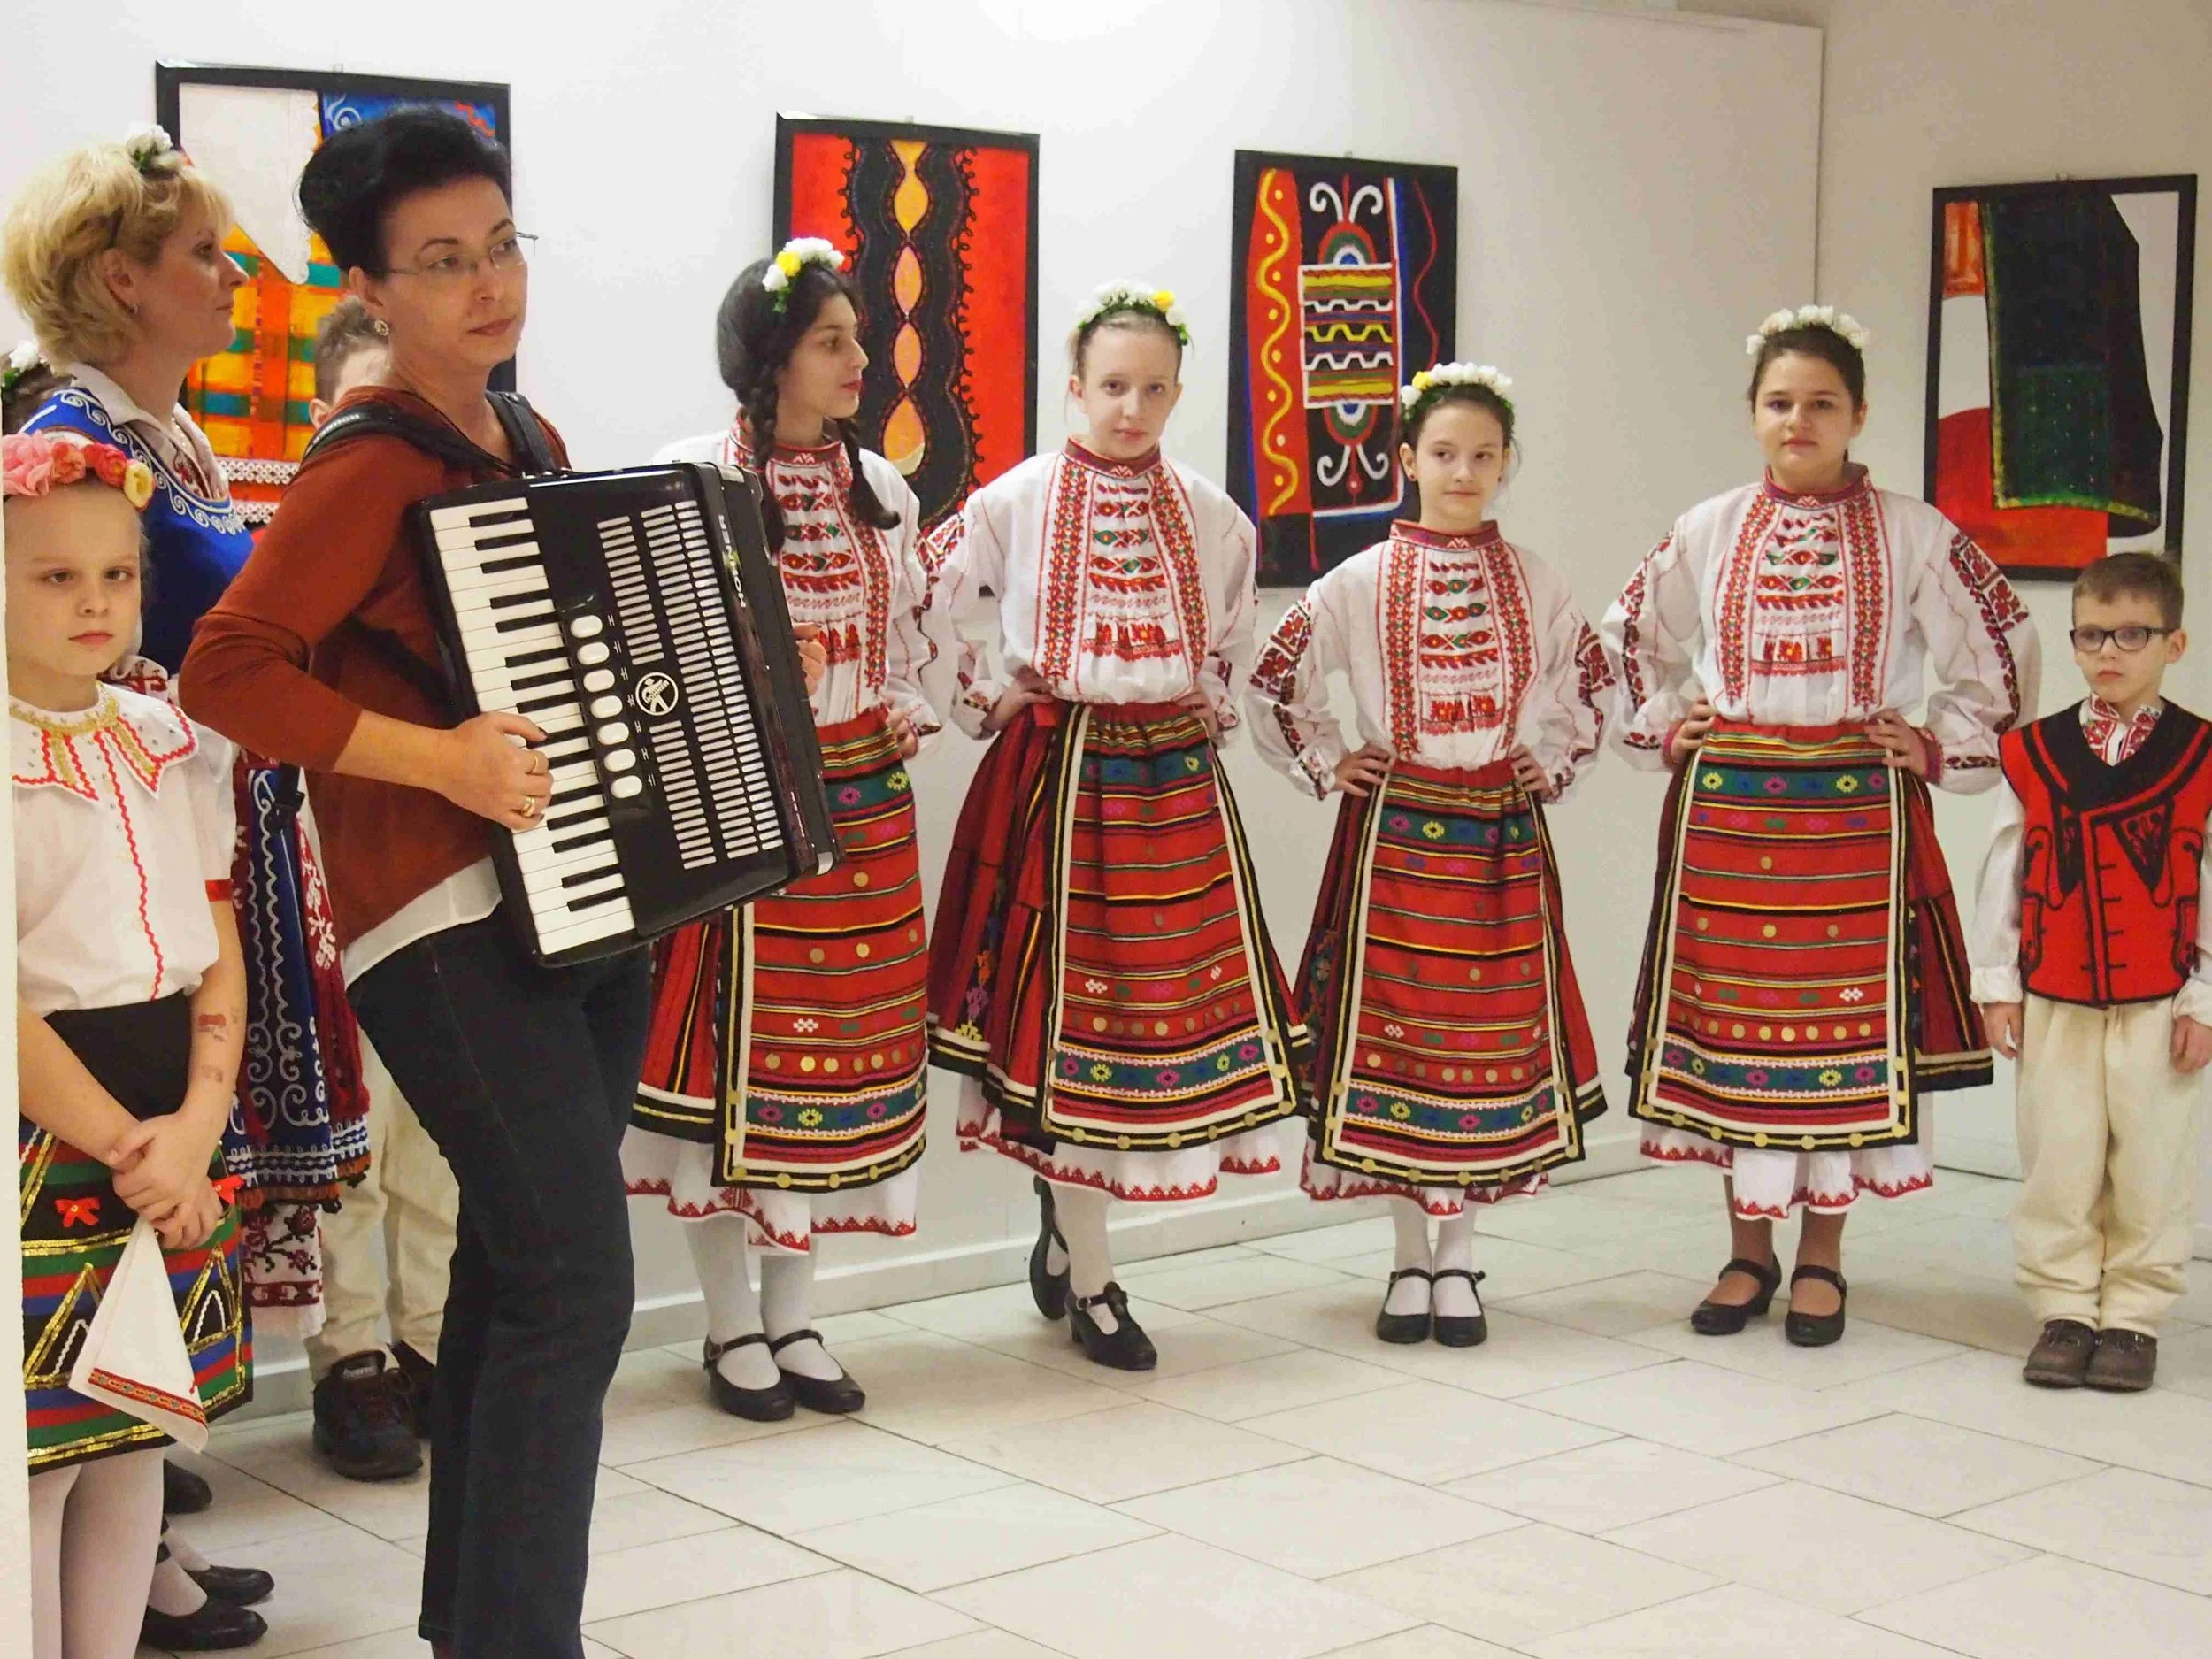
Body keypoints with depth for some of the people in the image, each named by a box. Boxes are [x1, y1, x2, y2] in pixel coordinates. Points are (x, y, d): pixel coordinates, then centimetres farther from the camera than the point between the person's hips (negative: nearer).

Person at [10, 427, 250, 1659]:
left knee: (139, 1436, 13)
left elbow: (219, 949, 8)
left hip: (176, 1130, 6)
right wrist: (121, 1144, -14)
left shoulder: (171, 746, 9)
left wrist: (195, 1128, -6)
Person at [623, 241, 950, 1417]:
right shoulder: (692, 479, -5)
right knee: (733, 1044, -2)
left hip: (865, 802, 5)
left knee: (843, 1047, 8)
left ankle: (791, 1317, 20)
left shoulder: (880, 490, 11)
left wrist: (905, 711, 3)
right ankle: (732, 1328, 12)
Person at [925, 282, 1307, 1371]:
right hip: (1056, 776, -4)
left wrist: (1205, 717, 10)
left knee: (1182, 1000, 2)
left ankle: (1064, 1232, 23)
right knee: (1069, 1007, -1)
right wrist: (981, 705, -1)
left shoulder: (1212, 517, 8)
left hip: (1176, 781, 4)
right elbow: (917, 609, 2)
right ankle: (1089, 1284, 9)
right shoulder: (1013, 502, -2)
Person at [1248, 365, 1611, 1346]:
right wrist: (1328, 770, 0)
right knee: (1395, 1035, 1)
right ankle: (1411, 1258, 13)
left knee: (1493, 1037, 3)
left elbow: (1592, 686, 19)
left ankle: (1458, 1256, 14)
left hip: (1503, 838, 2)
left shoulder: (1535, 584, 5)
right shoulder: (1361, 583, -2)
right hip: (1395, 832, -2)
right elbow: (1274, 685, 4)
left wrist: (1552, 767, 8)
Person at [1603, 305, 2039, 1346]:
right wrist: (1658, 729, 10)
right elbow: (1630, 637, 20)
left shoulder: (1913, 536, 0)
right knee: (1729, 1022, 4)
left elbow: (2003, 649, 7)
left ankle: (1820, 1258, 14)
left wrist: (1943, 747, 2)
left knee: (1846, 1025, 0)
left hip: (1858, 817, -2)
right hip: (1725, 813, 2)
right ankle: (1748, 1252, 18)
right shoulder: (1705, 534, 6)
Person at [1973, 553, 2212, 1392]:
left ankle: (2133, 1317, 17)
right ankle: (2064, 1311, 18)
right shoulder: (2033, 754, 2)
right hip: (2053, 1002, 1)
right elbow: (2002, 873, 6)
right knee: (2057, 1165, 7)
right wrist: (1997, 984, 4)